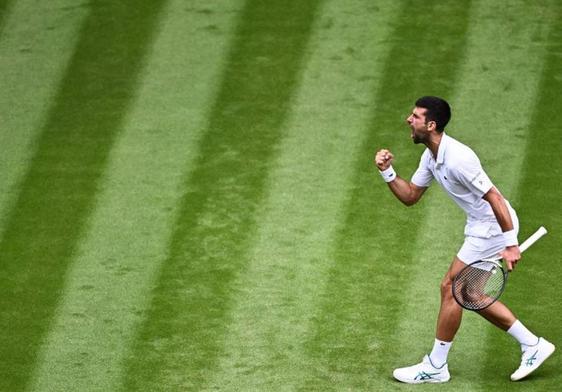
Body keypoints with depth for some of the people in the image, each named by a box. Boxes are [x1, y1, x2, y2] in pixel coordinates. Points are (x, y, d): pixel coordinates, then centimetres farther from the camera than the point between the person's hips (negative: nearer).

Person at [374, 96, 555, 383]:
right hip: (481, 228, 10)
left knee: (451, 288, -5)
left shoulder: (457, 158, -26)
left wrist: (510, 244, -27)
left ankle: (435, 367, 6)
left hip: (494, 228, -10)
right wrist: (387, 172, -2)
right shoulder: (431, 156, 5)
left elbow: (495, 198, -26)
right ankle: (533, 345, 21)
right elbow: (410, 196, 14)